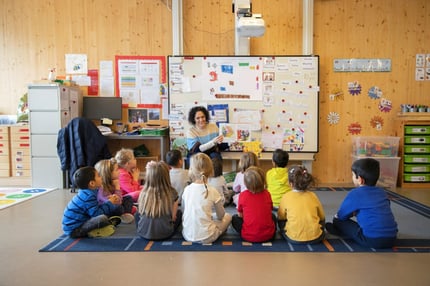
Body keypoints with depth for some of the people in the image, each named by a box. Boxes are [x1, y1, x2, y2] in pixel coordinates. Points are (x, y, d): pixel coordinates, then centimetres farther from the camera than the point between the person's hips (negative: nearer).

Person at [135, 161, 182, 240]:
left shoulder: (144, 193, -10)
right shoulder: (172, 193, -14)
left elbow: (140, 213, 5)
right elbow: (173, 217, -6)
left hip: (143, 233, 1)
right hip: (164, 233, -1)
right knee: (179, 212, 23)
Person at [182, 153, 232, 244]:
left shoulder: (187, 189, -4)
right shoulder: (212, 191, -13)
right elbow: (221, 216, 1)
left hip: (187, 235, 3)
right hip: (206, 237, -2)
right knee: (228, 216, 18)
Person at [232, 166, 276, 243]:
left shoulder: (243, 195, -9)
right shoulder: (267, 193, -2)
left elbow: (240, 215, 3)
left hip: (249, 236, -2)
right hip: (268, 235, 3)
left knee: (234, 218, 22)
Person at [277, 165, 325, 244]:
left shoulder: (286, 197, -5)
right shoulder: (313, 196, 0)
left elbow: (281, 218, 5)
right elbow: (322, 217, 12)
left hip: (293, 238, -1)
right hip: (315, 238, 2)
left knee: (281, 222, 27)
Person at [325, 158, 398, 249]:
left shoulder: (355, 194, -6)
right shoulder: (382, 192, 12)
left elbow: (341, 215, 3)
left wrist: (336, 217, 25)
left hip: (372, 239, -7)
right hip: (391, 238, 7)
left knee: (338, 221, 6)